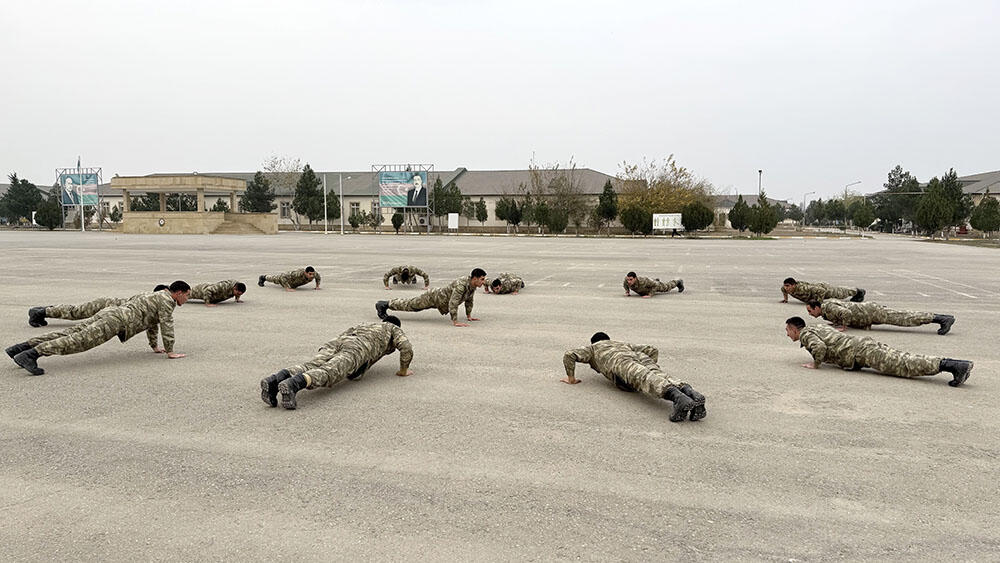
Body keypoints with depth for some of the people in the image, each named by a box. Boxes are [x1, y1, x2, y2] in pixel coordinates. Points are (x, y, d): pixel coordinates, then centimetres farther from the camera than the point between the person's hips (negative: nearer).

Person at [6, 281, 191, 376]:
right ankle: (31, 354, -32)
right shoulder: (166, 300, -2)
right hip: (117, 319, -9)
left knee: (70, 333, 3)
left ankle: (23, 347, -3)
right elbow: (166, 325, -9)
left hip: (109, 313, 9)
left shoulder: (157, 296, 29)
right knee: (80, 340, -20)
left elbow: (152, 323, 40)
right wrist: (170, 351, -3)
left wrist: (154, 346, 40)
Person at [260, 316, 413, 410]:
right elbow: (406, 347, 16)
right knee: (327, 374, -29)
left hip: (335, 343, 5)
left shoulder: (363, 325, 50)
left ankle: (274, 380, -50)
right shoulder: (394, 329, 35)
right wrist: (404, 370, 32)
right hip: (358, 348, -5)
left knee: (308, 369, -21)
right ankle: (291, 385, -58)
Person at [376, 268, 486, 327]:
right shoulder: (461, 285, -37)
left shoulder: (473, 285, -7)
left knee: (411, 304, 22)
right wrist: (455, 322, -39)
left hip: (440, 300, 8)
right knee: (409, 305, 6)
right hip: (434, 297, -8)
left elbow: (469, 300, 10)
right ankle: (383, 304, 22)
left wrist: (469, 315, 10)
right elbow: (453, 304, -40)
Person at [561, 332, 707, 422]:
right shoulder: (625, 344, 50)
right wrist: (651, 371, 47)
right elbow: (653, 350, 43)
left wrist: (571, 378, 32)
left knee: (645, 381, -31)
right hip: (641, 357, 4)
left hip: (620, 363, -4)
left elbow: (569, 355, 24)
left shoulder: (592, 348, 40)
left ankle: (679, 398, -61)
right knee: (662, 379, -23)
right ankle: (691, 393, -55)